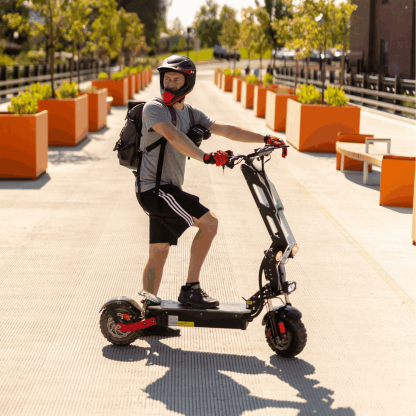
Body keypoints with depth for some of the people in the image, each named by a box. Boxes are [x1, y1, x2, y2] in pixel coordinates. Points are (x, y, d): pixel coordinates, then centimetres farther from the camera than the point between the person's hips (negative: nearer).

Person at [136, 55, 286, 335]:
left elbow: (225, 130, 10)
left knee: (159, 252, 10)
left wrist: (266, 139, 2)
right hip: (154, 187, -8)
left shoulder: (189, 113, 13)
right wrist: (206, 157, -41)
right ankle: (191, 289, -8)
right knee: (209, 222, -14)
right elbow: (173, 136, -29)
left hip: (168, 190, 8)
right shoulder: (154, 108, -10)